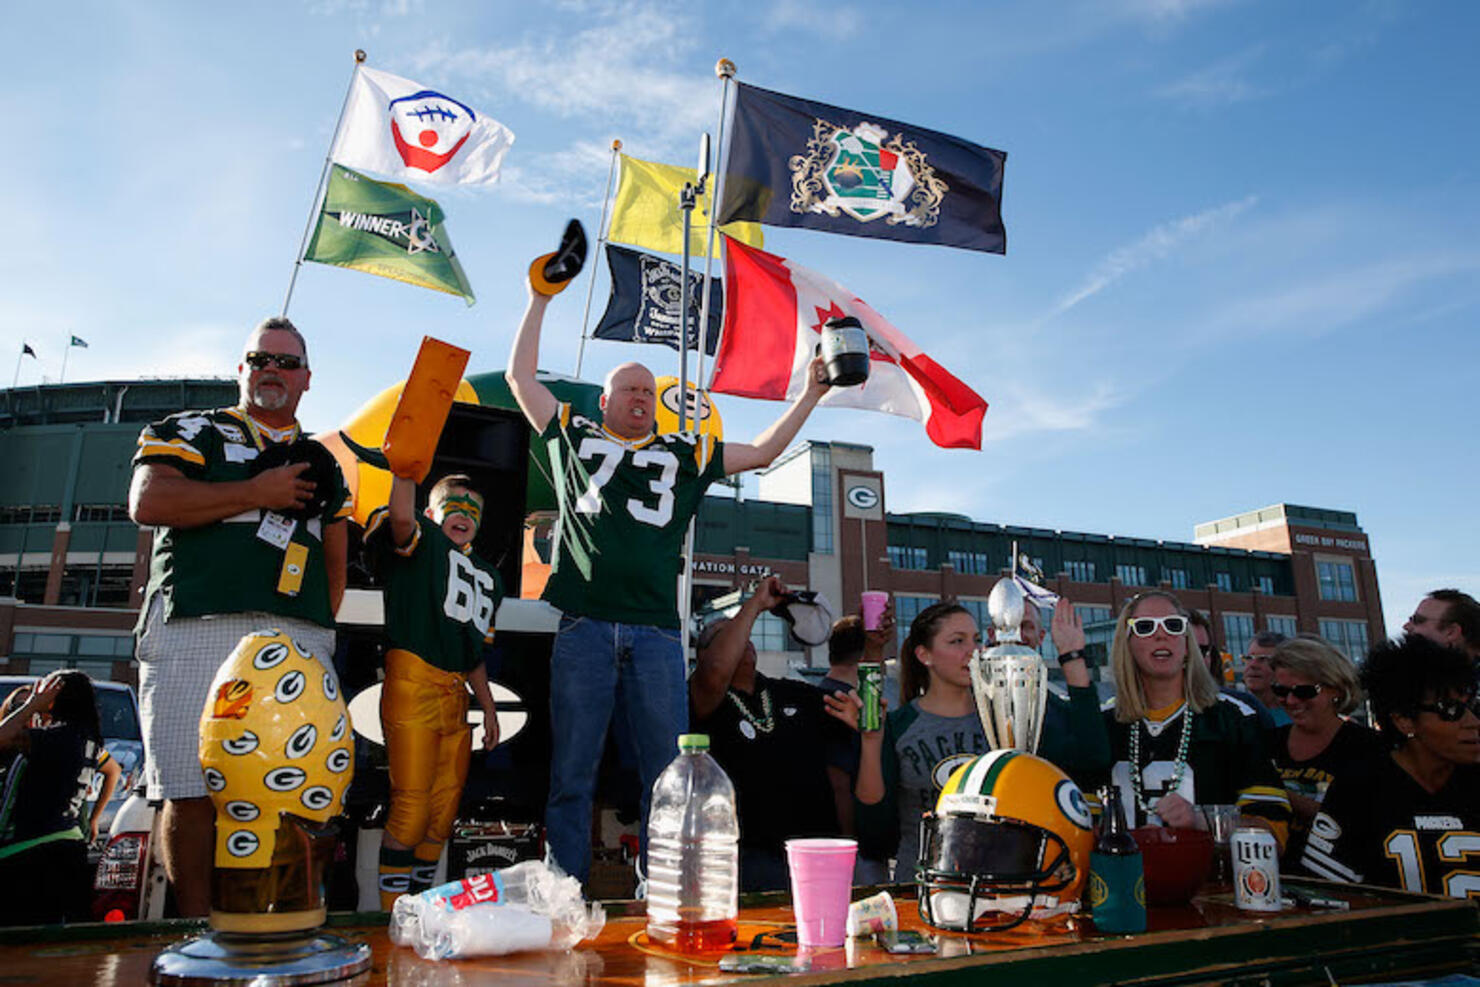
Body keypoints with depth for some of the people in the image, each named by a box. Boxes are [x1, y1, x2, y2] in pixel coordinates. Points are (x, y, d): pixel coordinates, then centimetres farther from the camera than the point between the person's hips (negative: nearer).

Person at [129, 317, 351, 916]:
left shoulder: (323, 465, 25)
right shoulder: (189, 431, 14)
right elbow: (147, 502, -4)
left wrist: (320, 627, 8)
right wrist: (259, 492, -3)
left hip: (300, 641, 3)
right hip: (198, 630, -3)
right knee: (194, 793, -5)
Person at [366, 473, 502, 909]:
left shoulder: (488, 578, 23)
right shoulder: (422, 542, 3)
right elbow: (401, 517, -23)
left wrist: (488, 705, 22)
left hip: (455, 696, 7)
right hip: (412, 682, -7)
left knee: (444, 814, 9)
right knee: (411, 809, -8)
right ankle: (392, 913, 2)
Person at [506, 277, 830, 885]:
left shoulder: (685, 454, 22)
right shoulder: (574, 436, 19)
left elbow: (762, 452, 25)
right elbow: (521, 377, 23)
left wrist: (810, 395, 22)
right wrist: (540, 301, 26)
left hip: (656, 634, 2)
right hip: (583, 629, -1)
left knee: (668, 777, 0)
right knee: (571, 778, 1)